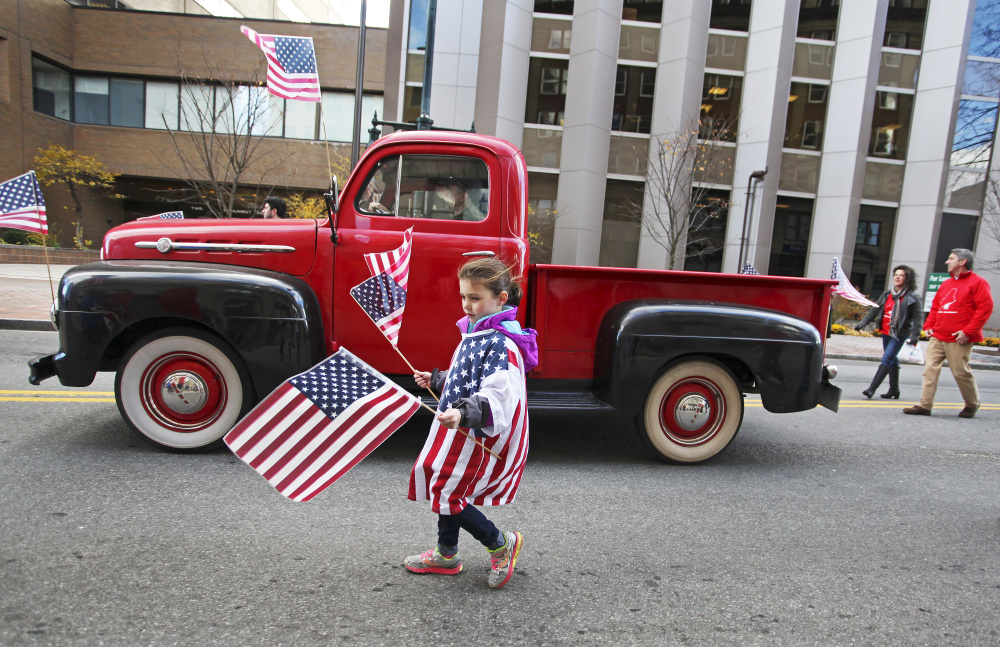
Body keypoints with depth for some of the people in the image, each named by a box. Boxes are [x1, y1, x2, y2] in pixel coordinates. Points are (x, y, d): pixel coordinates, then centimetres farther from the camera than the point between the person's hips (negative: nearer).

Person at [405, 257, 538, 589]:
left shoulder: (502, 344, -24)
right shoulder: (475, 332, 7)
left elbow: (495, 398, -34)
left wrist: (463, 414, -48)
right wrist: (436, 380, 16)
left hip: (480, 437, -10)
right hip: (459, 429, 10)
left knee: (447, 494, -1)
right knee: (447, 487, 20)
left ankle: (501, 543, 19)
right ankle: (446, 555, 40)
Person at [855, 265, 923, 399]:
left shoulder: (913, 297, -5)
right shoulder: (887, 295, 11)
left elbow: (918, 317, -9)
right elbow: (875, 310, 13)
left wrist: (914, 335, -19)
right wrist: (863, 323, 4)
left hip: (900, 334, -6)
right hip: (886, 332, 6)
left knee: (887, 358, -13)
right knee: (893, 360, 14)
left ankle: (872, 388, -17)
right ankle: (894, 389, 24)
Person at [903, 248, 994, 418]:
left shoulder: (977, 282, -4)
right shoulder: (946, 284, 18)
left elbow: (986, 308, -11)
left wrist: (968, 331, -16)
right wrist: (929, 326, 8)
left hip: (958, 339, -7)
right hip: (937, 337, 7)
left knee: (960, 372, 1)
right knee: (930, 369, -1)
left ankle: (972, 404, 24)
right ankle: (925, 405, -1)